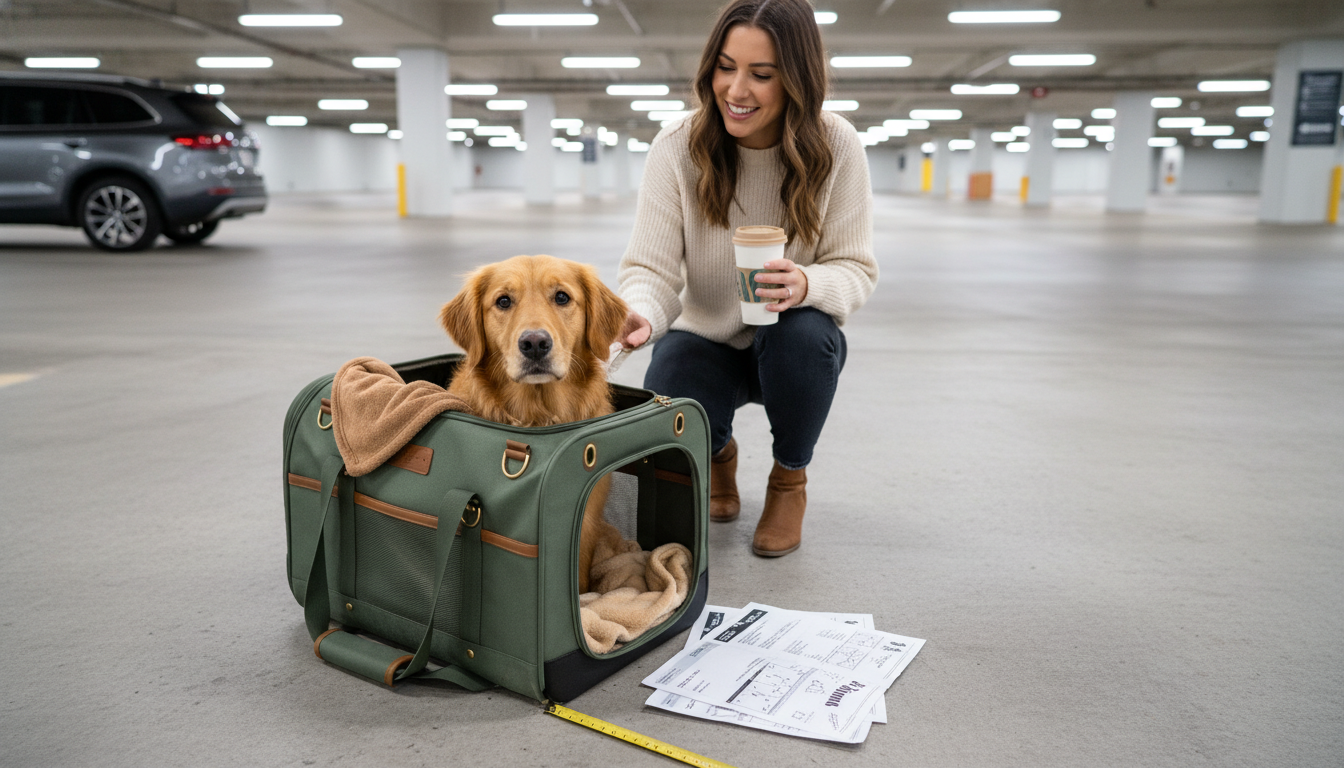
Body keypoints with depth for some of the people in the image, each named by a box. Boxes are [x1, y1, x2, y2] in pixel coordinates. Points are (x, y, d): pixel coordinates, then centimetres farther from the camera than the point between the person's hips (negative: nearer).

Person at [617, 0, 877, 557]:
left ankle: (790, 478, -3)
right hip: (703, 339, 0)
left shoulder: (836, 146, -15)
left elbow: (857, 270, -13)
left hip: (793, 342, 0)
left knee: (805, 330, -36)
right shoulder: (677, 147, -15)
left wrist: (807, 284, -37)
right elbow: (651, 267, -17)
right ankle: (718, 453, 17)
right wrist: (640, 316, -42)